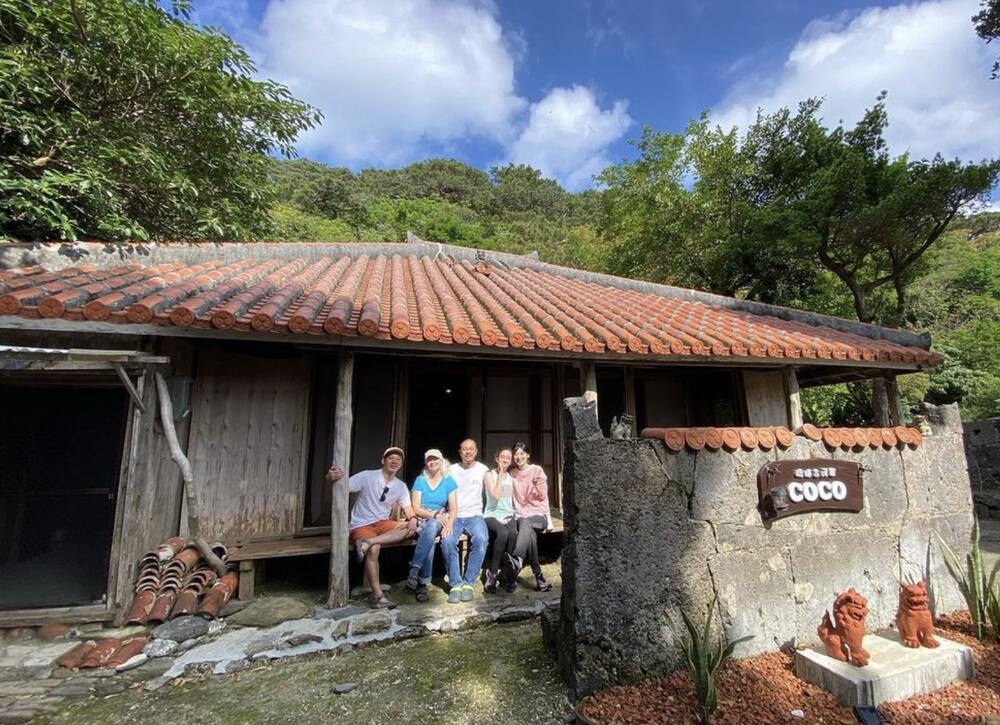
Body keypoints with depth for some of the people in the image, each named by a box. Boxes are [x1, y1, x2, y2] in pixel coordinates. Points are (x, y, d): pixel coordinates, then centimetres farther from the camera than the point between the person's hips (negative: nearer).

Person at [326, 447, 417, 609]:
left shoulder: (401, 486, 6)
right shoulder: (367, 476, -9)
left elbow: (407, 507, 4)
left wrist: (413, 518, -19)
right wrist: (331, 478, -37)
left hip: (382, 523, 5)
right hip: (361, 525, -5)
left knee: (410, 528, -22)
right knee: (374, 549, -34)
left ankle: (368, 542, -30)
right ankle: (378, 595, -25)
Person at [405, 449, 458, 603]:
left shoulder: (449, 481, 6)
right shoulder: (420, 480, 5)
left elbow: (453, 509, 0)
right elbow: (416, 509, -2)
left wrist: (449, 523, -21)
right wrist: (435, 514, -18)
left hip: (439, 522, 0)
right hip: (421, 521, 0)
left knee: (432, 527, -36)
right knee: (431, 528, -35)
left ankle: (414, 568, -34)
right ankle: (423, 583, -33)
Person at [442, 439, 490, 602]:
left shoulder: (483, 470, 6)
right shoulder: (451, 470, 8)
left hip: (474, 515, 0)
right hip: (454, 515, 1)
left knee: (481, 539, -32)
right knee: (447, 541, -31)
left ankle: (468, 583, -17)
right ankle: (456, 584, -16)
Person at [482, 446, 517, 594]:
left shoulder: (511, 476, 14)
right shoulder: (489, 475, -1)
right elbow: (495, 496, -15)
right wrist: (500, 475, -12)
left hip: (508, 515, 4)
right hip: (492, 515, -4)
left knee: (513, 533, -31)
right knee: (503, 533, -35)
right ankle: (492, 573, -20)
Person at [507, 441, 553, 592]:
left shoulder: (537, 469, 1)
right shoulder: (512, 473, 10)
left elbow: (543, 496, -3)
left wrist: (537, 485, -22)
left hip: (539, 514, -2)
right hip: (521, 515, 2)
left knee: (525, 523, -37)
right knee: (529, 532, -33)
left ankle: (516, 560, -48)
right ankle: (538, 577, -34)